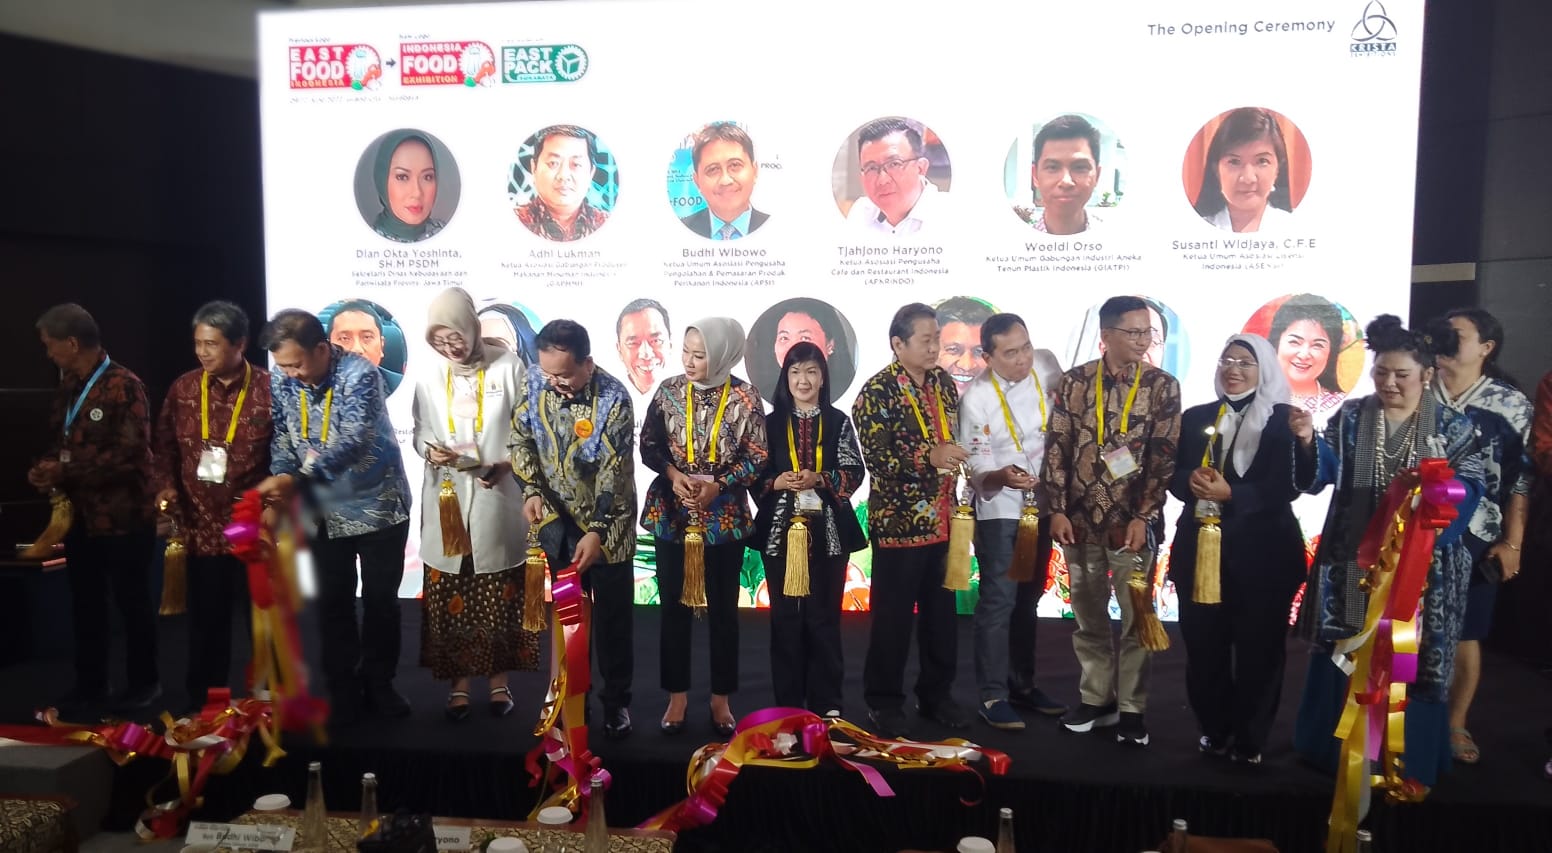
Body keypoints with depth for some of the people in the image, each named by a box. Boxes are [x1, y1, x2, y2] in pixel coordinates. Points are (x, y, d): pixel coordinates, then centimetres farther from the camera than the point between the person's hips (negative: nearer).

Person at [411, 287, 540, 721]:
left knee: (501, 597, 7)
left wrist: (505, 465, -17)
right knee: (450, 599, 6)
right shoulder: (430, 378, 2)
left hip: (498, 502, -2)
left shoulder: (508, 367, -5)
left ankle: (499, 678, 23)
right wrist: (430, 451, -12)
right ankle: (459, 683, 20)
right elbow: (420, 434, 10)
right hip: (447, 502, 2)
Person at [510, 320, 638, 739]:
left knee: (612, 616, 7)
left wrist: (597, 532, -24)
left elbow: (615, 474, -21)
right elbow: (521, 436, 4)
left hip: (607, 525, -4)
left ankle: (617, 701, 23)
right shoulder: (538, 381, -9)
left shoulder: (613, 399, -22)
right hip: (558, 520, 4)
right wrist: (531, 489, -9)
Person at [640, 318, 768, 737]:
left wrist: (718, 485, -17)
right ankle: (677, 696, 22)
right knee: (674, 608, 8)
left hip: (725, 517, -1)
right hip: (671, 514, 1)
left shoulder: (745, 397, -6)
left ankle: (720, 699, 23)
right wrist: (673, 475, -15)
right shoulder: (669, 390, -2)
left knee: (723, 610, 9)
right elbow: (648, 444, 1)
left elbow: (757, 458, -5)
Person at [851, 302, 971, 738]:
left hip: (942, 521, 6)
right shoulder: (876, 392, -12)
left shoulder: (944, 382, 8)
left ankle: (937, 694, 30)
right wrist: (927, 457, -29)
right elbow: (875, 458, -18)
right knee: (893, 617, 4)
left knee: (942, 613, 14)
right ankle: (884, 702, 19)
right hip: (898, 523, -6)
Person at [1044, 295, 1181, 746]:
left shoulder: (1163, 387, -1)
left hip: (1134, 521, -1)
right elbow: (1057, 448, 2)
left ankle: (1131, 709, 17)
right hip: (1080, 520, 2)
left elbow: (1165, 458, -5)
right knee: (1089, 617, 11)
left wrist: (1143, 516, -11)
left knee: (1135, 618, 5)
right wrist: (1058, 509, -3)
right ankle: (1096, 698, 26)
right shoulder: (1074, 382, 2)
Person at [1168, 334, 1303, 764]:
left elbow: (1286, 487, -10)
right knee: (1203, 645, 7)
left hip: (1262, 552, -3)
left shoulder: (1284, 420, -1)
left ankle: (1250, 740, 20)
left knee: (1258, 648, 6)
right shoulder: (1195, 417, 10)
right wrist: (1192, 483, -17)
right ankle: (1214, 730, 23)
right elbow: (1175, 474, 6)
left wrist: (1230, 494, -22)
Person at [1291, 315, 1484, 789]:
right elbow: (1321, 474, -6)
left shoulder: (1452, 426, 2)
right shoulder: (1350, 418, 4)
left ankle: (1407, 762, 20)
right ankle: (1339, 751, 22)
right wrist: (1308, 442, -26)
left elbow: (1468, 491, -5)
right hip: (1354, 563, 1)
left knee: (1412, 663, 5)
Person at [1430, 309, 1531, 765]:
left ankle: (1454, 724, 23)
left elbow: (1521, 478, -2)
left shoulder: (1510, 404, 0)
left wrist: (1512, 543, -6)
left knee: (1465, 634, 8)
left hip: (1474, 537, -1)